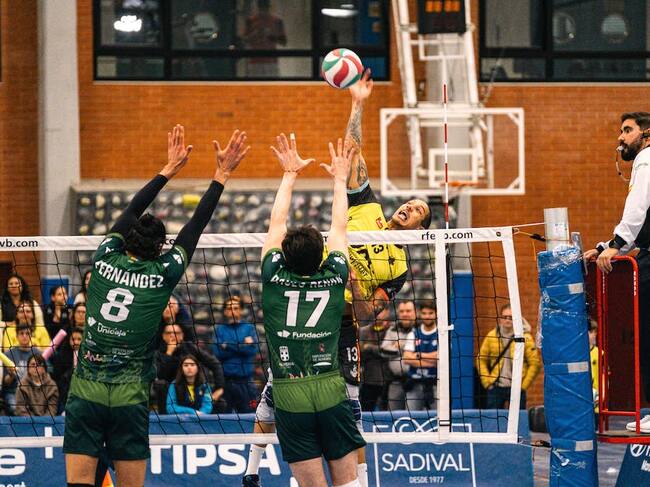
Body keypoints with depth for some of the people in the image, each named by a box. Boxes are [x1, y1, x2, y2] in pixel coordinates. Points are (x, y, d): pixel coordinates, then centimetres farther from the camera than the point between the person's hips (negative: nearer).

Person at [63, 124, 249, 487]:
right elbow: (196, 226, 5)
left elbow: (131, 212, 17)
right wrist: (223, 174, 11)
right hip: (129, 399, -1)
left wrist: (169, 169, 26)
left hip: (85, 392, 2)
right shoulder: (163, 274, -2)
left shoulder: (106, 260, 2)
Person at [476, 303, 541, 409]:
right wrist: (487, 382, 1)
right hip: (495, 388, 2)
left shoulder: (525, 338, -3)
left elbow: (535, 364, -3)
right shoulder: (491, 336, 4)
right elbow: (481, 360, 10)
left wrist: (524, 385, -6)